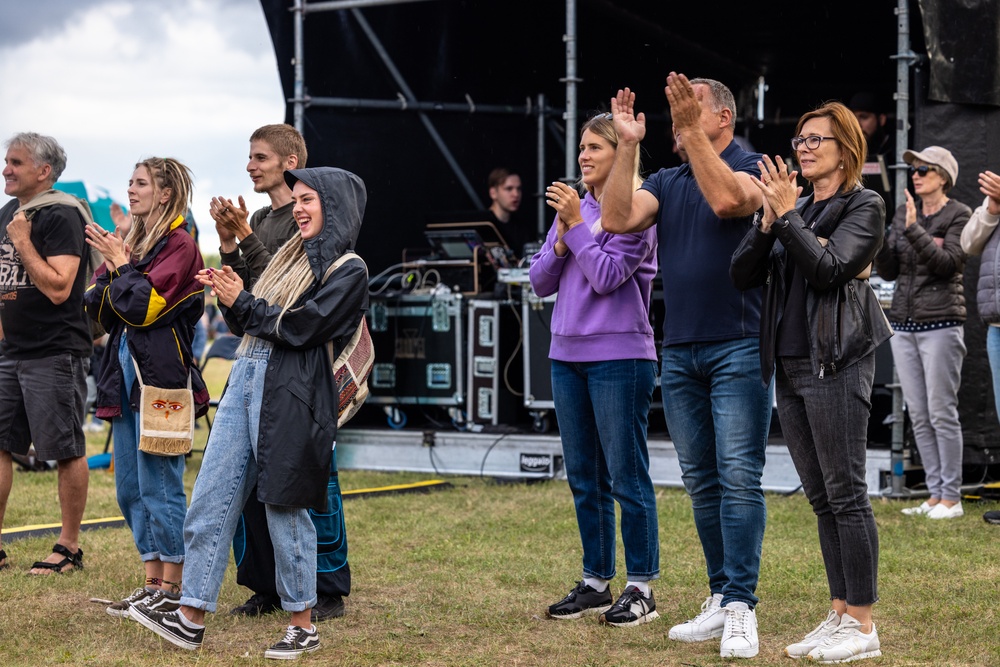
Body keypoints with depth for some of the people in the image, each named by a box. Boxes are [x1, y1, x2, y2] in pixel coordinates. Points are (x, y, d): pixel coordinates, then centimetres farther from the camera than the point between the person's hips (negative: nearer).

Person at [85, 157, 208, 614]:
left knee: (159, 486, -7)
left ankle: (172, 589, -1)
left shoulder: (180, 246, -7)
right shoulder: (132, 242, 18)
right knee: (130, 488, 10)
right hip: (127, 375, 9)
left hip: (162, 376, -9)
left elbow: (144, 305, -17)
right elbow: (97, 306, 11)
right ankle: (152, 582, 16)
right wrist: (111, 272, -5)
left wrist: (121, 265, -6)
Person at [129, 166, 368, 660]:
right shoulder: (293, 255, 19)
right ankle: (191, 619, 5)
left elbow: (300, 326, -15)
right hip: (246, 376, 8)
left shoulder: (349, 271, -6)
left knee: (284, 508, -2)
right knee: (211, 499, 3)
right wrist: (229, 299, 0)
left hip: (290, 393, -8)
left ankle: (303, 626, 11)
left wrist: (241, 303, -7)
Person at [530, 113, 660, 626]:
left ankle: (641, 588, 3)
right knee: (584, 478, 12)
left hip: (620, 357, -7)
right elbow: (540, 281, 9)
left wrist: (578, 225, -12)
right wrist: (562, 237, -6)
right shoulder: (573, 206, 13)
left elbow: (607, 276, -16)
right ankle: (595, 582, 20)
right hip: (567, 354, 7)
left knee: (627, 477, -3)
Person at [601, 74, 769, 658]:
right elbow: (617, 219, -1)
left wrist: (691, 132, -25)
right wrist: (628, 146, -6)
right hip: (680, 352, 7)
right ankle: (721, 598, 17)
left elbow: (727, 199, -25)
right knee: (702, 481, 10)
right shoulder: (668, 182, 14)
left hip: (738, 347, -7)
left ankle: (742, 609, -9)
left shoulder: (752, 168, -2)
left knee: (739, 478, -10)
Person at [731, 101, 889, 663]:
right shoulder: (795, 207, 17)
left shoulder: (864, 205, -2)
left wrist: (787, 214, -15)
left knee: (846, 495, -7)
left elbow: (828, 269, -16)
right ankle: (840, 613, 16)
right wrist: (769, 221, -6)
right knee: (822, 498, 10)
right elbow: (744, 275, 7)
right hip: (790, 365, 7)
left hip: (836, 363, -7)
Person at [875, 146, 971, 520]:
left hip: (941, 323, -6)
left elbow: (950, 262, -16)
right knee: (918, 415, 6)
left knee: (942, 412, -6)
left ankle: (951, 498, 0)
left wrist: (914, 231, -22)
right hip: (903, 322, 6)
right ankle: (935, 494, 12)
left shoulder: (958, 215, -3)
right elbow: (890, 271, 11)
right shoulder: (903, 214, 14)